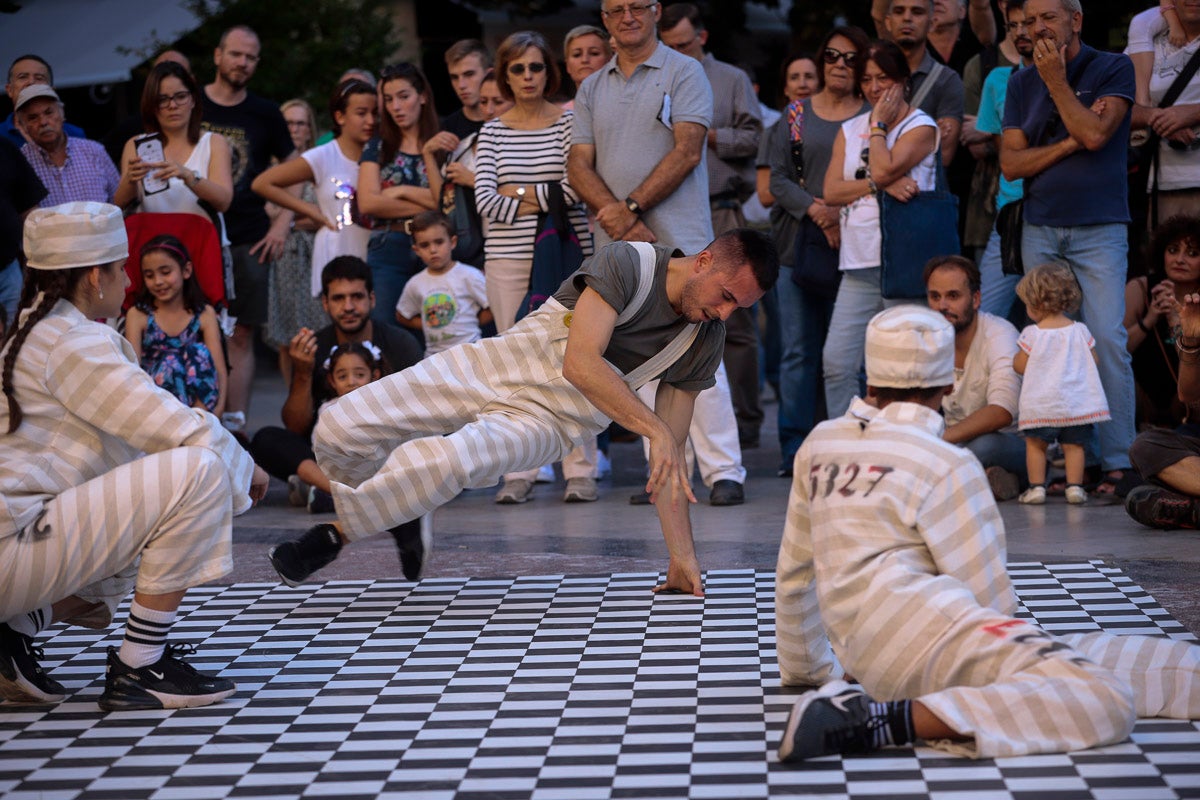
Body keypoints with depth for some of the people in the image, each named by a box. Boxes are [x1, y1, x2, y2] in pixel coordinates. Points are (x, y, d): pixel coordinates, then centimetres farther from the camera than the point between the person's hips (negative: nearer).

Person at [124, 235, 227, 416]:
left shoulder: (204, 314, 6)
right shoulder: (138, 315, 4)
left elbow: (219, 370, -4)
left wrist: (217, 408, -22)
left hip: (198, 394, 1)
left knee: (199, 351, -25)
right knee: (169, 361, -29)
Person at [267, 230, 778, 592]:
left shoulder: (703, 345, -1)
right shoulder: (627, 264, -14)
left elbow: (671, 453, 3)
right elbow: (580, 364, -24)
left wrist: (682, 557, -3)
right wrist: (654, 429, -30)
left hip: (550, 420, 1)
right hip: (496, 368, -1)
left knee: (450, 461, -35)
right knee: (338, 432, -14)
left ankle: (338, 533, -11)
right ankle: (405, 516, 19)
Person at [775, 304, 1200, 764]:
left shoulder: (820, 444, 18)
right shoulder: (946, 465, -1)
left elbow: (793, 570, 26)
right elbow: (989, 595, -1)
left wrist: (805, 669, 39)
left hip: (870, 668, 9)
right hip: (925, 634, -9)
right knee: (1108, 704, -25)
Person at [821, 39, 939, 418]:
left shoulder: (921, 127, 2)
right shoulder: (850, 130, 18)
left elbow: (884, 168, -14)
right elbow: (831, 191, 6)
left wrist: (878, 125, 0)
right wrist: (881, 185, -8)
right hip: (858, 262, 5)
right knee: (837, 362, -2)